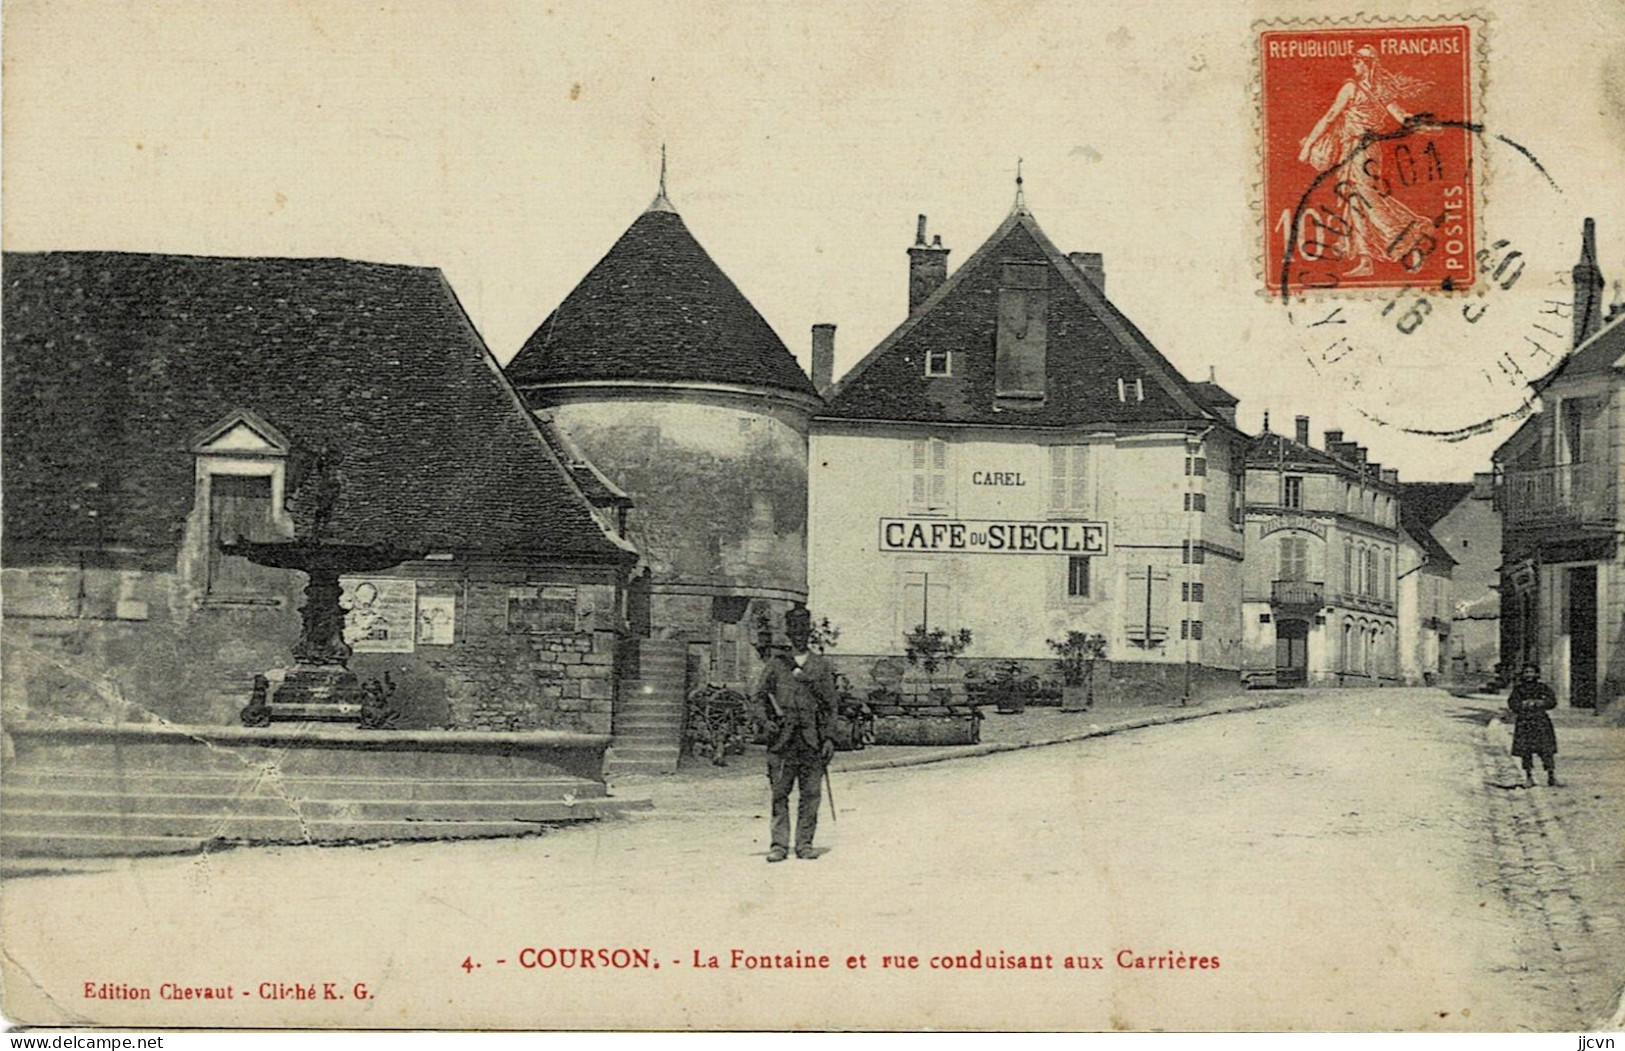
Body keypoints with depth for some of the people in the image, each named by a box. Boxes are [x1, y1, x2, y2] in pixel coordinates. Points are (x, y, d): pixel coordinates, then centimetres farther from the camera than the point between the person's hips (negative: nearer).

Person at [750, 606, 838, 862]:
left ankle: (805, 843, 8)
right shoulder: (776, 663, 9)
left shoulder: (821, 665, 10)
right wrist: (764, 720, -8)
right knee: (780, 793, -1)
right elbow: (758, 695, 10)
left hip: (812, 738, 1)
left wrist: (829, 737, 2)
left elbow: (830, 704, 9)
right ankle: (779, 844, 3)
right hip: (782, 737, 0)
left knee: (810, 793, 0)